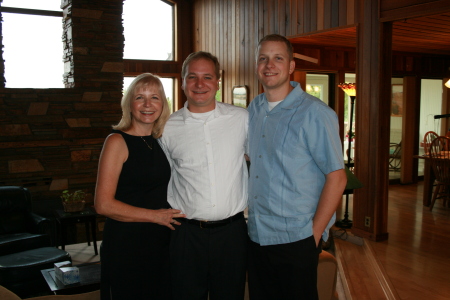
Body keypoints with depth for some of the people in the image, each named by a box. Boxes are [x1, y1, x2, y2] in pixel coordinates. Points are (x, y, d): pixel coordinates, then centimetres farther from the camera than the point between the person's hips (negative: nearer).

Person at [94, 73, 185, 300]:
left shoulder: (161, 141, 9)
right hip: (126, 246, -6)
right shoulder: (118, 141, -10)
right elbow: (104, 204, -16)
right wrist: (155, 216, -14)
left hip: (160, 244, 6)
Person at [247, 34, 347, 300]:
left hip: (296, 239, -6)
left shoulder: (314, 113, -12)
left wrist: (315, 233, -13)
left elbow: (337, 177, -13)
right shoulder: (254, 109, 7)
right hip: (256, 235, 6)